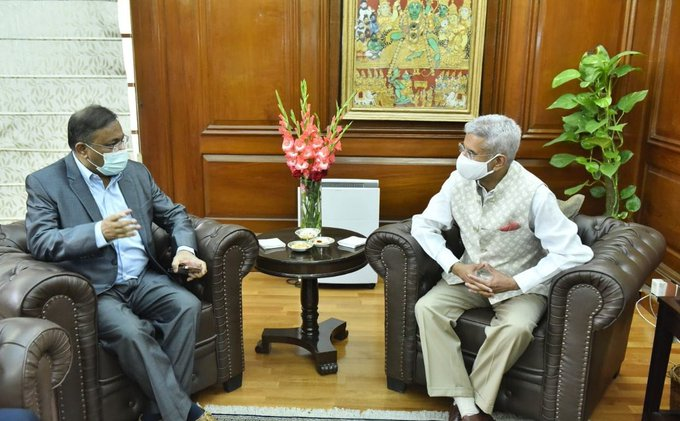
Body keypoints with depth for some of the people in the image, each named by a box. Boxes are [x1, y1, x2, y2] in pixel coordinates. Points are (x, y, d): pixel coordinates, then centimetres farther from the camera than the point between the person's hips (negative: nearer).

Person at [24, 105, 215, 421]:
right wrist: (98, 232, -27)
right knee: (131, 332, -32)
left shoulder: (136, 172, 11)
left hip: (144, 279, 5)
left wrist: (184, 249, -6)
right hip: (94, 291, -4)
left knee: (187, 305, -23)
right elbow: (38, 242, -13)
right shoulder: (44, 182, -2)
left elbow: (174, 214, 15)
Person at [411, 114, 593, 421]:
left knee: (516, 328, -34)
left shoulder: (534, 194, -23)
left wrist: (516, 283, -24)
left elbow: (571, 253, -21)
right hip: (469, 275, 4)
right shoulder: (458, 181, -11)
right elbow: (423, 225, -4)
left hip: (520, 284, -3)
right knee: (427, 308, -21)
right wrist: (456, 267, -18)